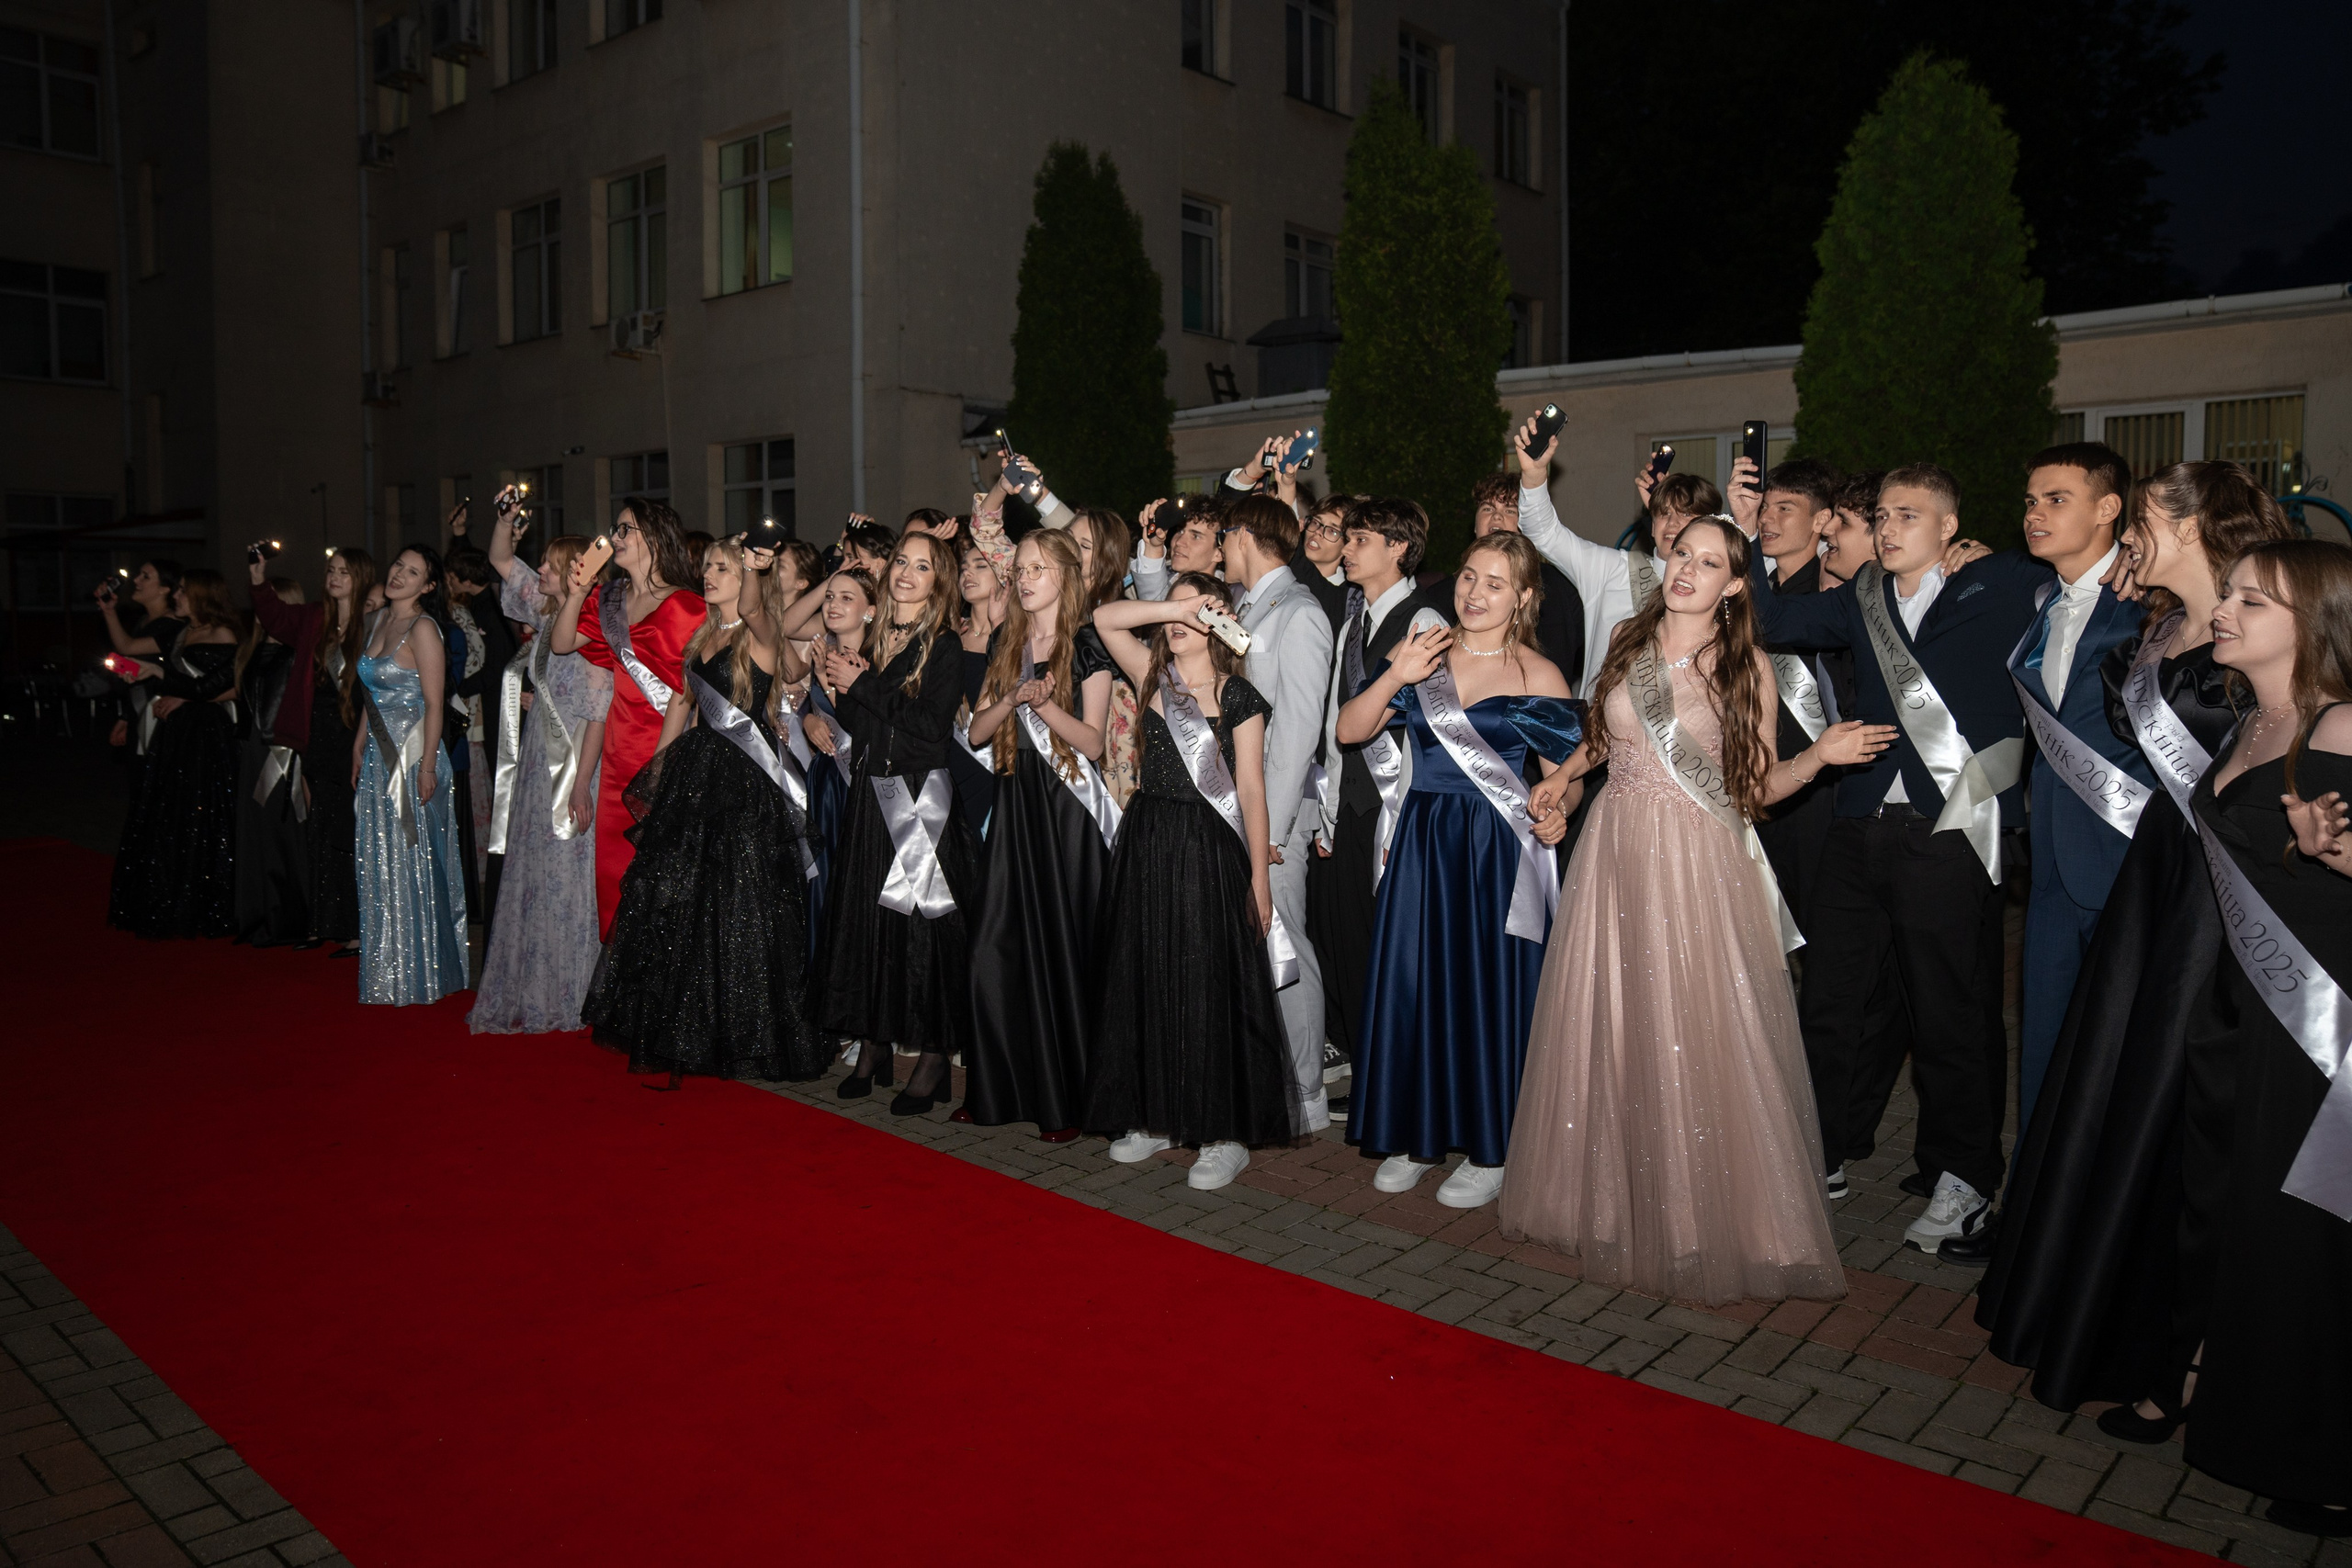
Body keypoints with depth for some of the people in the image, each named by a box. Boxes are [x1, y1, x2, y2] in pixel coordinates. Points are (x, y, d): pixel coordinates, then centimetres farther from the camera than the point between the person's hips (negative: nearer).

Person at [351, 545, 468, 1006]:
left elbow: (435, 703, -16)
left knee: (412, 863, -1)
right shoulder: (381, 619, 12)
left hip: (412, 756, -8)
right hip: (379, 757, 8)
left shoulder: (423, 628, -12)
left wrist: (427, 766, -20)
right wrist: (359, 746, 15)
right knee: (380, 865, 11)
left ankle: (420, 975, 10)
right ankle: (389, 973, 21)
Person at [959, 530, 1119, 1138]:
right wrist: (1012, 699, -8)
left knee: (1062, 952, -2)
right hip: (1015, 805, 5)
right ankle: (1001, 1089, 15)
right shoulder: (1006, 646, 14)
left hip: (1067, 808, -5)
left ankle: (1065, 1101, 7)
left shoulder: (1087, 648, -2)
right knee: (997, 951, 2)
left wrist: (1045, 704, -21)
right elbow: (977, 732, 9)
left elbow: (1093, 741, -8)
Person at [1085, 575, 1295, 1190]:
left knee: (1211, 985, -2)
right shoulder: (1153, 678, 9)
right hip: (1147, 844, 5)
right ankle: (1158, 1116, 22)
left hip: (1209, 848, -5)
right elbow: (1105, 618, 0)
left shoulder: (1238, 696, -3)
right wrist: (1173, 608, -9)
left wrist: (1259, 877, -9)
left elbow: (1251, 788, -5)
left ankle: (1227, 1134, 7)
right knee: (1148, 981, 9)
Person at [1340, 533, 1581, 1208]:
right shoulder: (1422, 652, 5)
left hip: (1496, 850, -3)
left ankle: (1489, 1151, 18)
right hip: (1421, 841, 4)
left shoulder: (1539, 676, -3)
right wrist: (1395, 677, -14)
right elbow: (1349, 731, 0)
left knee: (1489, 988, 3)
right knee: (1412, 980, 8)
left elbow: (1564, 771, 1)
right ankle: (1418, 1134, 25)